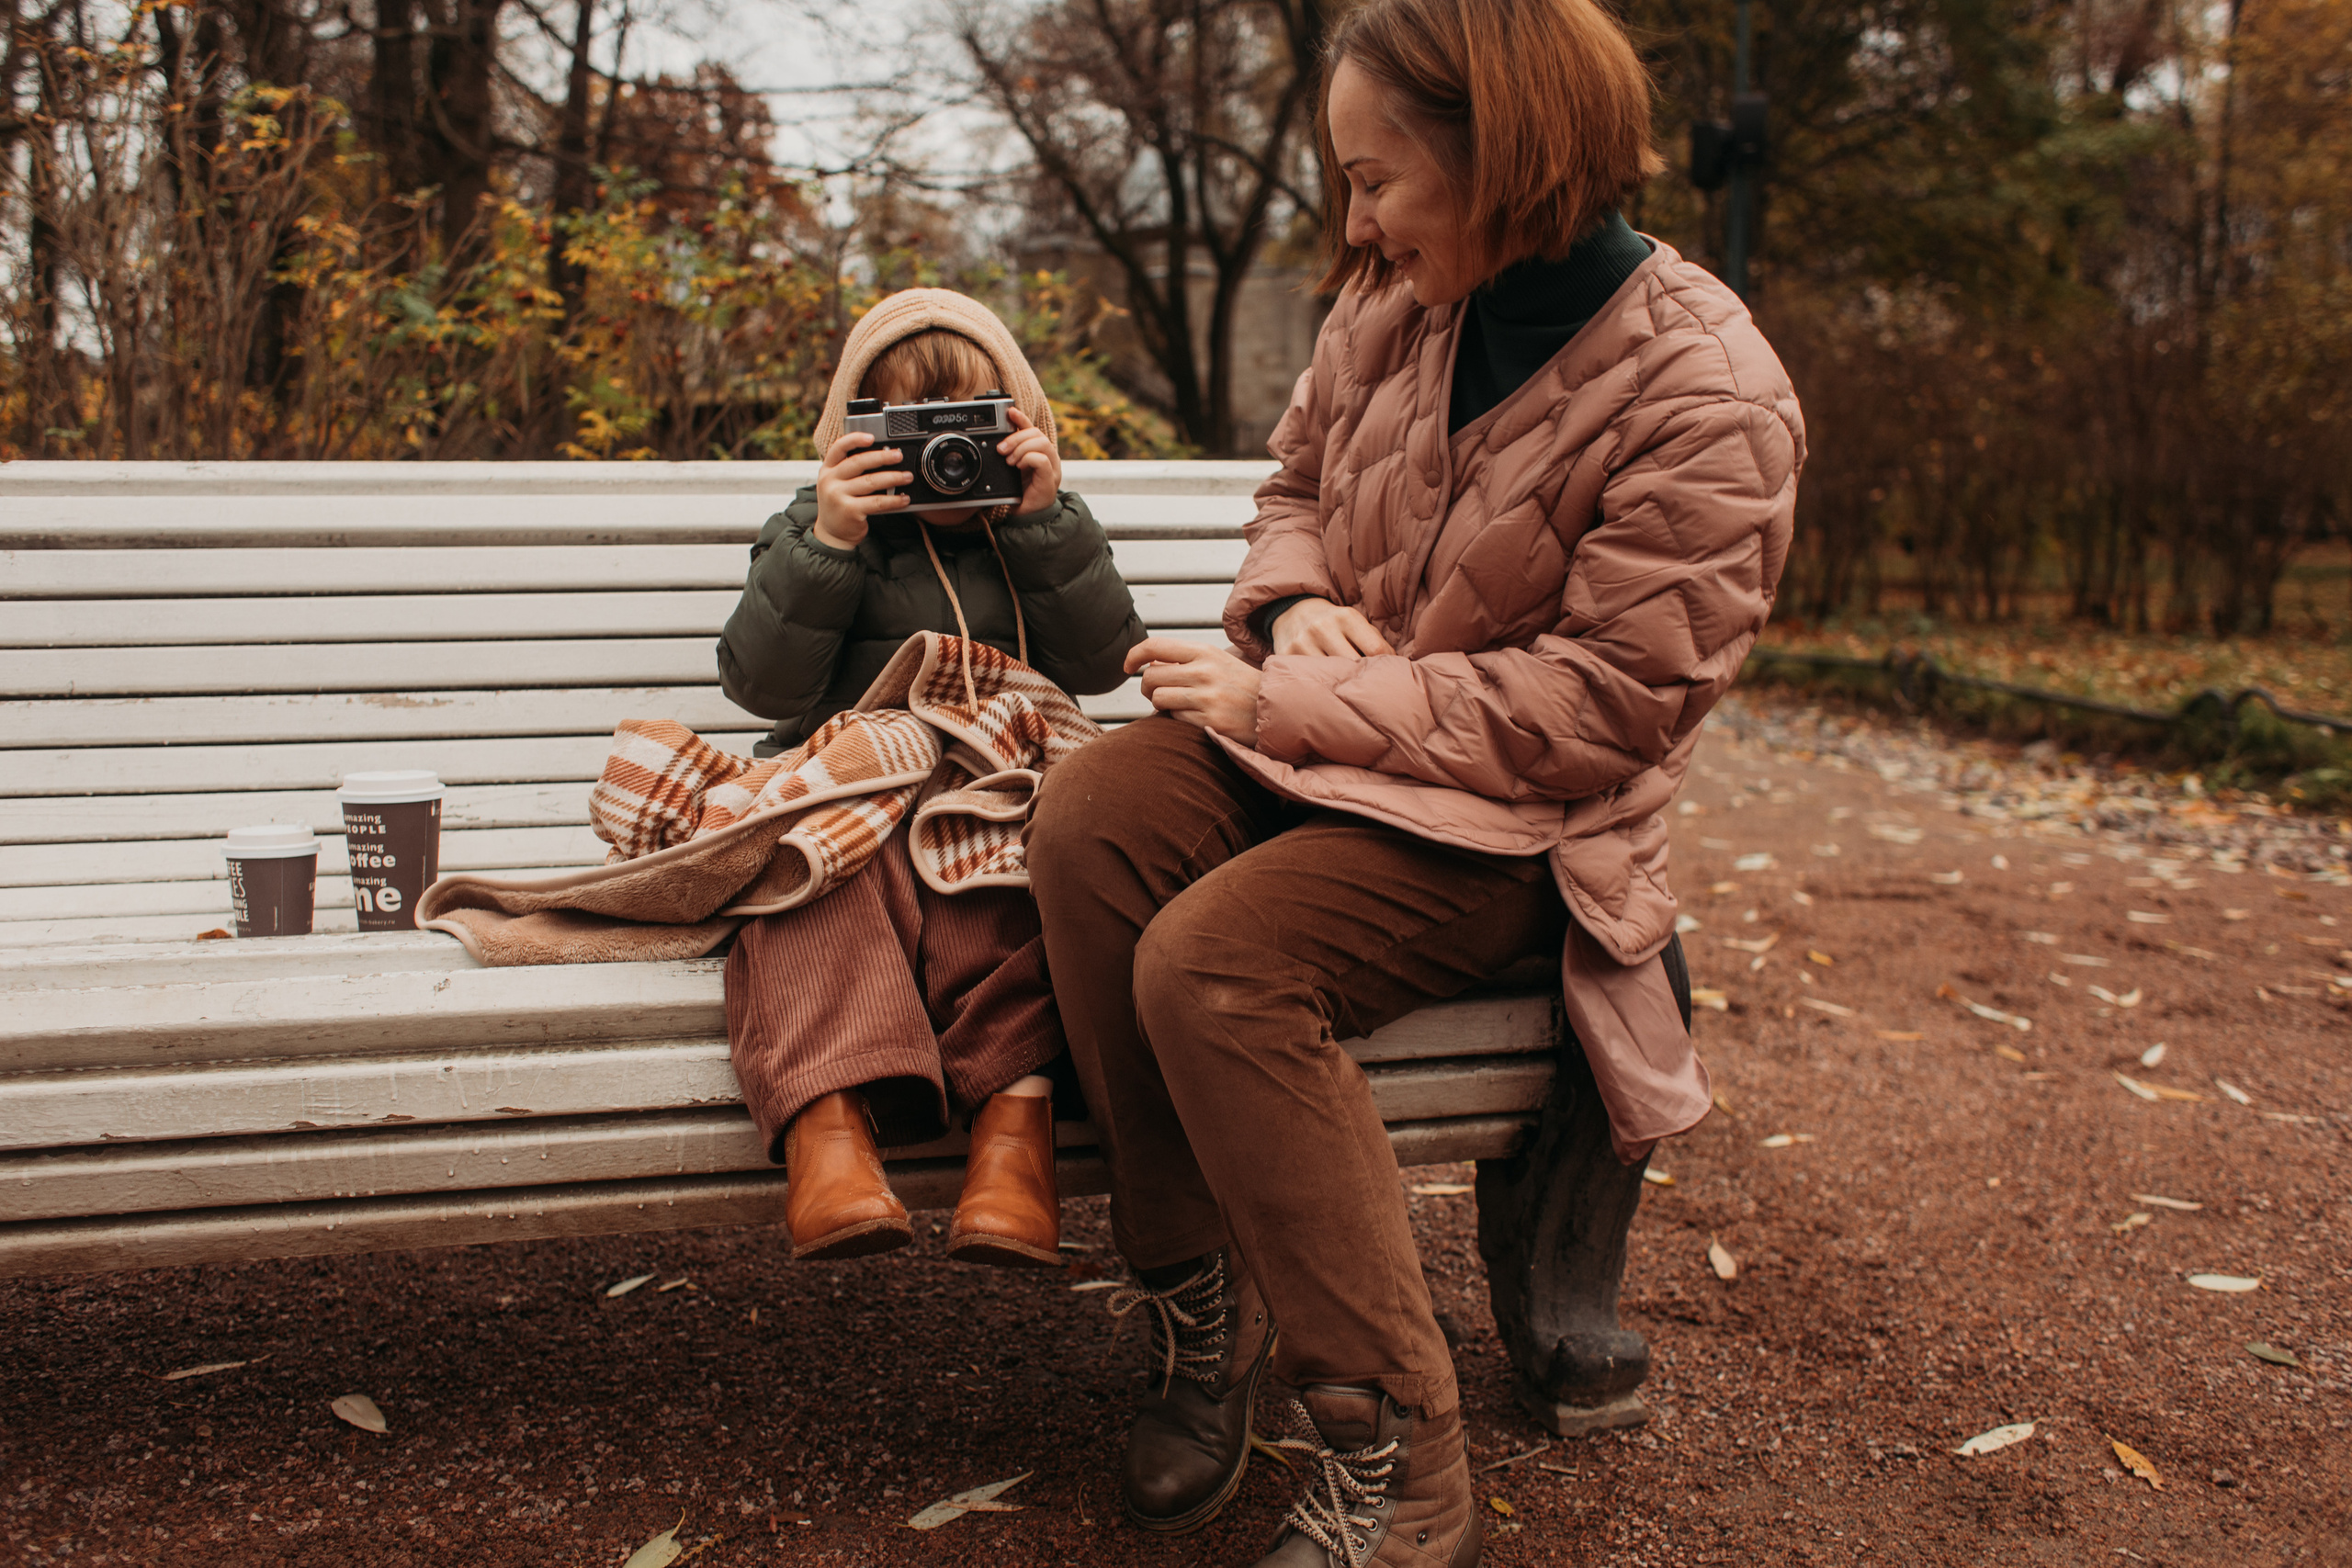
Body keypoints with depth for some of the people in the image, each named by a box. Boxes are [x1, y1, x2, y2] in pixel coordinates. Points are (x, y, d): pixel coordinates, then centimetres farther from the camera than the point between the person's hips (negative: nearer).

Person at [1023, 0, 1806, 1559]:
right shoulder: (1395, 306, 4)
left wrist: (1292, 705, -20)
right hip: (1319, 741, 7)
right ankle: (1200, 1304, -13)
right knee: (1089, 822, -24)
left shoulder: (1707, 402, -16)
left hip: (1504, 816, -6)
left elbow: (1595, 705, -19)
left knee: (1214, 962, -31)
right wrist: (1295, 609, -4)